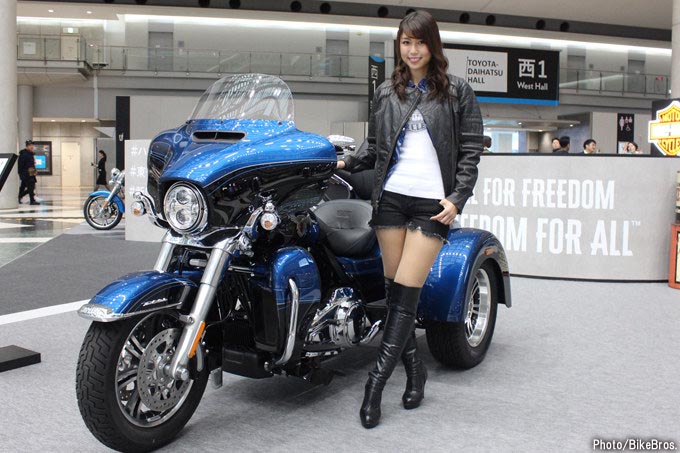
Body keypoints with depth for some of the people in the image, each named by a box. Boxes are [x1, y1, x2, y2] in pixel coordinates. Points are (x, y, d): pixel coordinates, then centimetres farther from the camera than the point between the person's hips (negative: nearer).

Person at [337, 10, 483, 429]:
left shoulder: (457, 91, 6)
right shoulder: (386, 93, 15)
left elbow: (470, 150, 2)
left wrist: (457, 198, -9)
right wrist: (345, 163, 0)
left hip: (432, 202, -3)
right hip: (391, 197, 3)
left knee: (405, 293, -8)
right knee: (395, 290, 3)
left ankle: (378, 378, -3)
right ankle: (415, 370, 17)